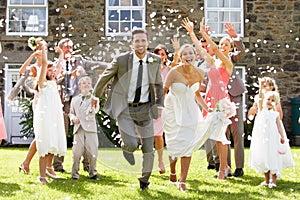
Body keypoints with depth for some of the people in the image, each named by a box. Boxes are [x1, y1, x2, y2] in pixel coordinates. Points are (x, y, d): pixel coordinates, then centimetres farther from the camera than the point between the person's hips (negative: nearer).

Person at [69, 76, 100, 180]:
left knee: (92, 152, -3)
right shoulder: (75, 99, 18)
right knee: (76, 152, -5)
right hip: (78, 129, 2)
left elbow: (95, 110, -11)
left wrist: (93, 108, -35)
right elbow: (71, 113, 23)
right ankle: (75, 173, 5)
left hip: (90, 128, -2)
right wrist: (73, 118, 0)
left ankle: (93, 173, 11)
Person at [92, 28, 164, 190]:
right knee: (132, 144, -21)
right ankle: (127, 148, 18)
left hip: (144, 109, 3)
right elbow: (104, 78, 5)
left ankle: (144, 180, 31)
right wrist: (96, 96, 15)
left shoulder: (155, 61, -2)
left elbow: (158, 85, 14)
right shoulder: (121, 60, -12)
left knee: (148, 149, 6)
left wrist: (159, 105, 4)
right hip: (124, 109, -3)